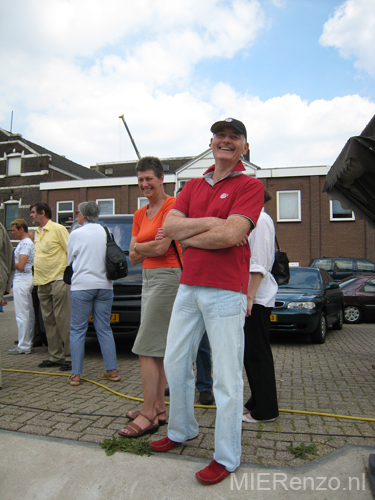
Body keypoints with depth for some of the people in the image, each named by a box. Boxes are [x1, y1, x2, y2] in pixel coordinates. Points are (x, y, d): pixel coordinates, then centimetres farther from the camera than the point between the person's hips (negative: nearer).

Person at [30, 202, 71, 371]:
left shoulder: (58, 229, -6)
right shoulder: (37, 233, 19)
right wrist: (37, 278, 18)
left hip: (58, 280, -8)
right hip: (42, 283, 8)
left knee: (63, 320, -6)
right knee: (49, 321, 10)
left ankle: (69, 356, 1)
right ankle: (55, 356, 18)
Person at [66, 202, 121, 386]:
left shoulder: (76, 234, -3)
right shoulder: (106, 232, 7)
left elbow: (69, 260, 7)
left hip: (82, 286, -4)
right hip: (104, 285, 4)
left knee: (77, 331, 5)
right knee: (104, 329, 10)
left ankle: (75, 374, 7)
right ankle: (112, 371, 11)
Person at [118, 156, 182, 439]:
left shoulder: (172, 205, -9)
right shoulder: (139, 214, 15)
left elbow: (161, 248, -18)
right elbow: (134, 258, 10)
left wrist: (139, 246, -1)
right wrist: (152, 244, -7)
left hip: (167, 277, -9)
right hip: (148, 278, 9)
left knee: (147, 348, -7)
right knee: (158, 348, 12)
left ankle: (149, 415, 4)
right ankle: (159, 409, 23)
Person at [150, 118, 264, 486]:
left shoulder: (250, 186, -3)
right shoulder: (193, 186, 15)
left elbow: (229, 235, -19)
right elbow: (170, 226, 1)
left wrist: (185, 235, -7)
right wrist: (212, 221, -11)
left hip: (226, 291, -6)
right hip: (188, 286, 7)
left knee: (226, 378, 2)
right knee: (175, 364, 17)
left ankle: (226, 457, 20)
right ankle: (181, 430, 39)